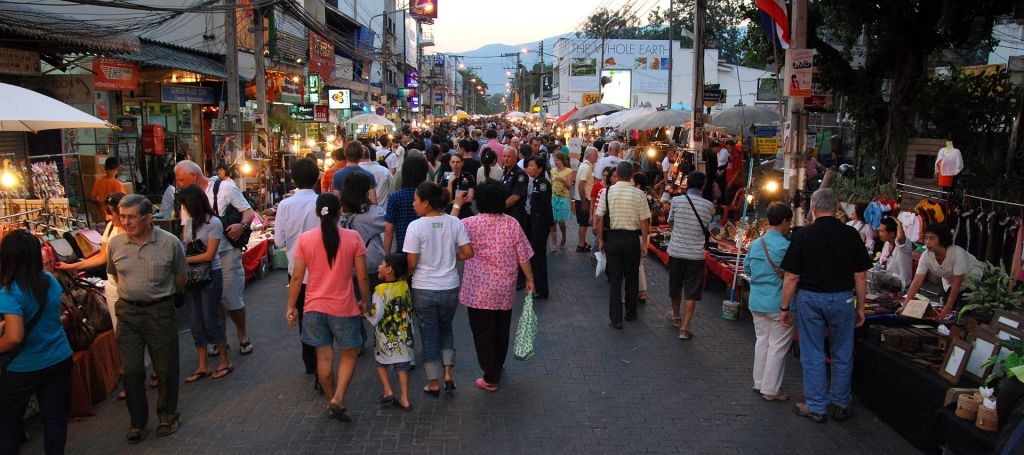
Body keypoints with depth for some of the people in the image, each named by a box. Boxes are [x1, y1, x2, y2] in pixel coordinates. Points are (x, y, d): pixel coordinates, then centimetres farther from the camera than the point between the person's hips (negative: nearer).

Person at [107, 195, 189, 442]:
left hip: (161, 311, -2)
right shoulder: (115, 244, -3)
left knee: (165, 367, 9)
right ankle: (137, 421, 22)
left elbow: (180, 277, 4)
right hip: (128, 312, 2)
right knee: (131, 370, 6)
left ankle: (167, 415, 28)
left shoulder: (170, 242, -10)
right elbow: (115, 274, 15)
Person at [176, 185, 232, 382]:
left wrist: (185, 260, -14)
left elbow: (209, 255, -13)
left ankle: (225, 362, 14)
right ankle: (202, 367, 16)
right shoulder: (189, 223, 8)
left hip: (210, 276, -6)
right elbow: (185, 247, 8)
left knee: (210, 320, -1)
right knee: (196, 321, 7)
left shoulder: (214, 223, -11)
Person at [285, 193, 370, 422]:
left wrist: (291, 307, 8)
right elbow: (362, 276, -6)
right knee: (349, 354, 14)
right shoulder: (353, 238, -9)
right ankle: (338, 399, 0)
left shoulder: (305, 239, -5)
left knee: (324, 357, 13)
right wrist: (364, 300, 10)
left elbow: (297, 277, -3)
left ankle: (332, 402, 26)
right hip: (344, 308, -2)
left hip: (314, 307, 2)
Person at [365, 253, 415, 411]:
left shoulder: (381, 290, -18)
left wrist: (365, 310, -1)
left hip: (385, 336, -3)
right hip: (403, 335, 4)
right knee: (402, 365, 10)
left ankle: (388, 391, 12)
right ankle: (404, 399, 10)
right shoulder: (405, 286, -4)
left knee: (381, 362, 19)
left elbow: (375, 316, -18)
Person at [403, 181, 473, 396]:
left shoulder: (415, 226, -16)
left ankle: (433, 383, 21)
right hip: (450, 288, 3)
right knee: (446, 329, 25)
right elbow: (468, 253, -6)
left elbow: (411, 263, -14)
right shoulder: (454, 222, -6)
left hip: (424, 290, -3)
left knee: (429, 336, 13)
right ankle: (448, 372, 17)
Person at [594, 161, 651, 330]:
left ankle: (615, 319, 6)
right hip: (632, 238, 0)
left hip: (613, 237, 0)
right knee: (632, 278, 16)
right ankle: (630, 314, 29)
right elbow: (644, 222, -7)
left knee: (614, 279, 6)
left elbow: (598, 219, -5)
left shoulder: (607, 192, -7)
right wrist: (644, 243, 3)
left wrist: (601, 240, 6)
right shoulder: (639, 194, -9)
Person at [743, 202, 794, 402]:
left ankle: (759, 382, 26)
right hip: (779, 304, -6)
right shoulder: (786, 246, -17)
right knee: (777, 347, 4)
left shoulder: (755, 244, 3)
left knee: (762, 341, 17)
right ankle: (770, 389, 11)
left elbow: (746, 269, 14)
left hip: (757, 301, 6)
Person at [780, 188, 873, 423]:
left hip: (810, 298, -1)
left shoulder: (803, 235, -9)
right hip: (842, 299, 2)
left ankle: (816, 407, 15)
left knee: (812, 355, 8)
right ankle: (840, 404, 25)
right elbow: (861, 275, -1)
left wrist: (785, 307, 1)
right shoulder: (850, 234, -4)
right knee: (842, 355, 14)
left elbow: (791, 276, -8)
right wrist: (860, 307, 10)